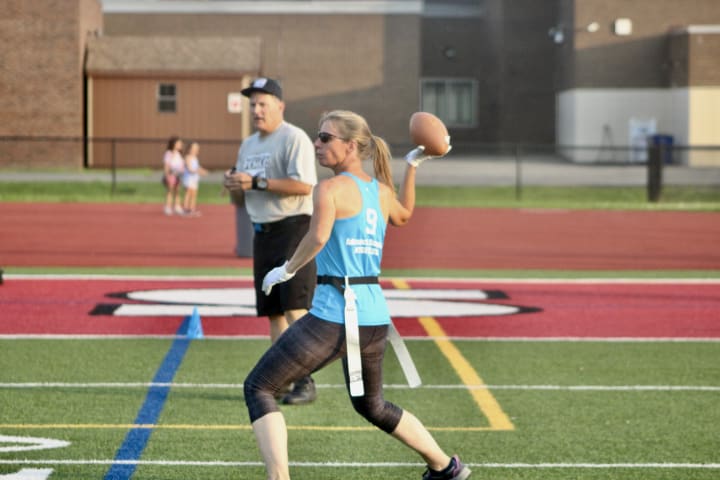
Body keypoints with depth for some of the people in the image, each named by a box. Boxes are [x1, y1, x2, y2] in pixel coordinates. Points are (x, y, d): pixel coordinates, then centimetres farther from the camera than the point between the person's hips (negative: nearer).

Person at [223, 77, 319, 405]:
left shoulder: (294, 138, -8)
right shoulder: (248, 145, 18)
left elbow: (303, 185, -21)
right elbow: (240, 201, 23)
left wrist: (256, 182, -19)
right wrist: (234, 186, -1)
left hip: (294, 229, -8)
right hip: (263, 233, 8)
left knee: (295, 309, -15)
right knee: (273, 311, 9)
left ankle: (305, 382, -15)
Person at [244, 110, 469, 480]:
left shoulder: (330, 189, -8)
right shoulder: (382, 191, 13)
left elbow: (318, 237, -27)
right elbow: (403, 216, 38)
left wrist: (287, 269, -14)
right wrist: (412, 167, 40)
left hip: (334, 315, -8)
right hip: (375, 317, 8)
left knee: (258, 387, 1)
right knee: (371, 405, 30)